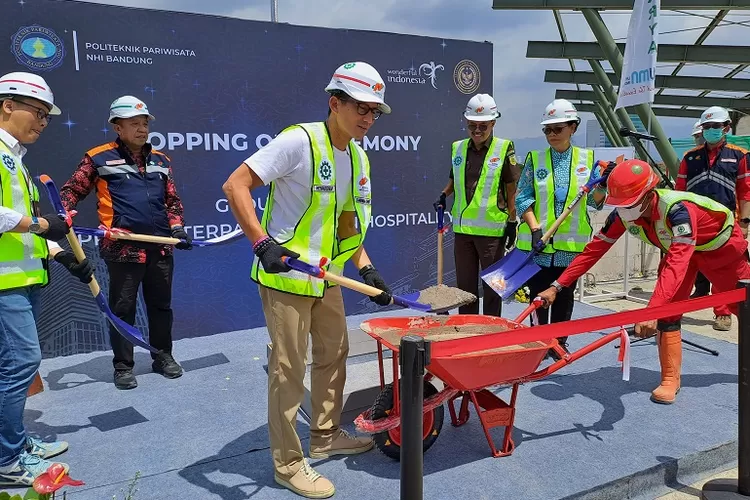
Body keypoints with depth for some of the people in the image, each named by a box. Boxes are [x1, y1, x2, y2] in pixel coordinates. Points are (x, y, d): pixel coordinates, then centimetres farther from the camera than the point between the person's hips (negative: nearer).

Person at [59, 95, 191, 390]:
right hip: (123, 249, -4)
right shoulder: (99, 158, 0)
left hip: (161, 247, 4)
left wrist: (177, 227, 2)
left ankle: (163, 356, 29)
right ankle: (123, 365, 19)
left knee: (161, 305, 14)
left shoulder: (160, 161, 12)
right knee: (122, 308, 6)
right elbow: (71, 191, 4)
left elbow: (172, 200, 16)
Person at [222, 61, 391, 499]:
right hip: (286, 276, -8)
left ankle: (326, 436, 37)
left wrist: (367, 270, 5)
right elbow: (236, 184, -19)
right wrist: (262, 242, -29)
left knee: (334, 352, 17)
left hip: (326, 277, 8)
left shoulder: (358, 158, 7)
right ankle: (288, 463, 18)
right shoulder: (299, 140, -17)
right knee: (289, 369, 1)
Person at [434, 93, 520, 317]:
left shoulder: (504, 149, -4)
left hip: (492, 229, -4)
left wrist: (512, 222, -5)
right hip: (462, 227, 5)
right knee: (464, 285, 14)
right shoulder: (458, 148, 8)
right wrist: (443, 195, 5)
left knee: (491, 286, 7)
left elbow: (511, 189, -2)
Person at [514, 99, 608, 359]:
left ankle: (559, 342, 26)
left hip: (571, 242, 1)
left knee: (565, 294, 11)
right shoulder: (534, 159, 1)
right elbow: (522, 198, -2)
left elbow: (594, 202, 7)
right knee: (538, 293, 4)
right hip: (538, 241, -1)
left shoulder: (587, 158, 5)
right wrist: (535, 228, -14)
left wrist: (603, 184, -12)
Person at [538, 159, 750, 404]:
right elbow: (594, 250, -23)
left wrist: (652, 311, -67)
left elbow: (677, 264, -55)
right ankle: (670, 379, 2)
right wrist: (557, 286, -28)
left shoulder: (678, 209, -44)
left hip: (721, 247, -4)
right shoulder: (622, 215, -26)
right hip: (679, 249, 5)